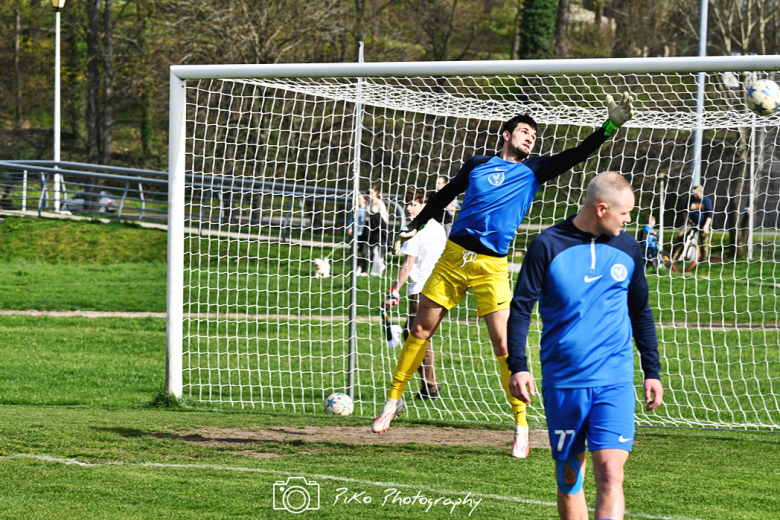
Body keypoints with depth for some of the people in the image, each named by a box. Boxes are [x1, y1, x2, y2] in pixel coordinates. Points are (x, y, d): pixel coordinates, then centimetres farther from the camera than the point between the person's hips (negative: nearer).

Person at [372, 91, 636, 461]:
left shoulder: (533, 171, 6)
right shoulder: (478, 164, 10)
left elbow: (576, 155, -2)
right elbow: (445, 196, 24)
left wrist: (611, 126, -12)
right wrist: (415, 226, 29)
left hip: (491, 267, -2)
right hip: (453, 257, 2)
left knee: (503, 341, -11)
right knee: (420, 330, 6)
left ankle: (521, 426, -6)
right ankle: (394, 400, 21)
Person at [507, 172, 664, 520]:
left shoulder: (627, 249, 8)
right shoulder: (549, 245, -3)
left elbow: (641, 314, 18)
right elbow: (521, 307, 0)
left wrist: (652, 371, 15)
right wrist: (518, 366, -8)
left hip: (614, 382, 1)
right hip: (562, 383, -1)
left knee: (610, 472, -14)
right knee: (569, 477, 7)